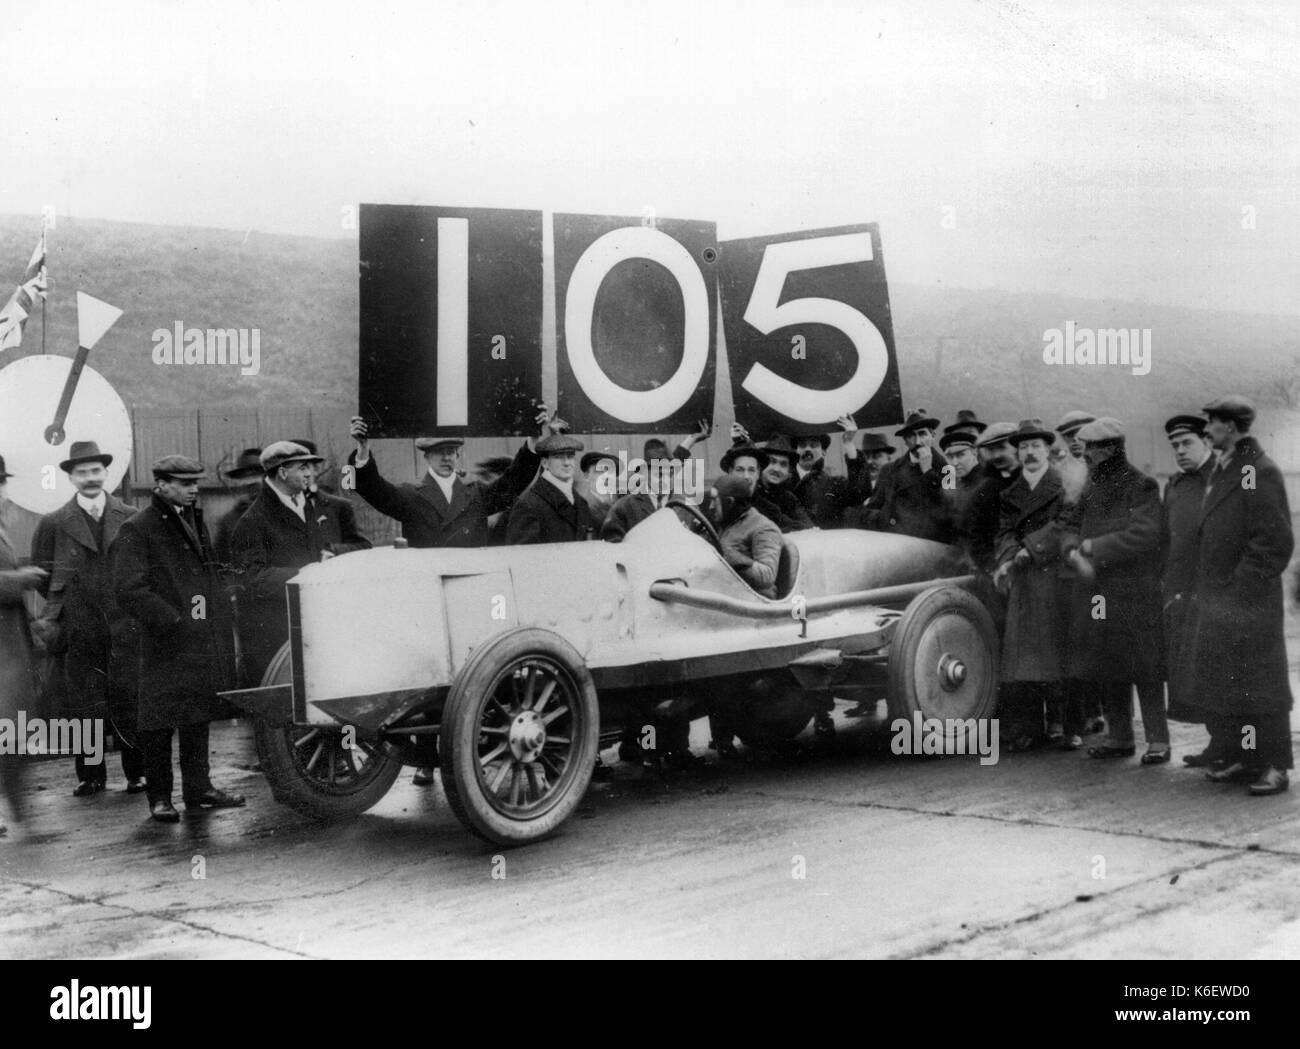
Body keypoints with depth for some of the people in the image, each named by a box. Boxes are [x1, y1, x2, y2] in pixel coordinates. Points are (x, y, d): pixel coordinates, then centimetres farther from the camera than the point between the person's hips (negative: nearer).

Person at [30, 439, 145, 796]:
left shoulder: (131, 519, 7)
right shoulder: (54, 523, 4)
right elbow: (41, 576, 10)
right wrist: (63, 606, 7)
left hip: (125, 628, 0)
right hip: (78, 630, 0)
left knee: (129, 701, 0)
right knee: (82, 705, 3)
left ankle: (137, 773, 10)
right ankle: (90, 776, 13)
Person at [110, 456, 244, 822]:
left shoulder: (196, 521, 17)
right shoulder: (137, 530, -7)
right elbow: (128, 590, -15)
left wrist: (223, 626, 14)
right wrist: (174, 621, -18)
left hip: (204, 641, 7)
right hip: (165, 645, -7)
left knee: (199, 716, 13)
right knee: (159, 721, -2)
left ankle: (199, 787, 22)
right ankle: (159, 797, 6)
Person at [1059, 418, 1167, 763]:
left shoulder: (1141, 487, -8)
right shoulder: (1092, 487, 12)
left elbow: (1145, 535, -19)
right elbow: (1070, 526, 12)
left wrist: (1094, 547, -15)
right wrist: (1075, 553, -9)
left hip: (1135, 593, -7)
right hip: (1095, 590, 7)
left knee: (1144, 669, -3)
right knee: (1106, 669, 11)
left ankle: (1158, 740, 4)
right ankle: (1119, 737, 22)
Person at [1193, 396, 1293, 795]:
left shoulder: (1261, 472, -12)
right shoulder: (1220, 472, 15)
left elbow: (1275, 542, -16)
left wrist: (1243, 586, -16)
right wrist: (1205, 589, 12)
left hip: (1248, 600, -9)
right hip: (1216, 602, 9)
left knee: (1257, 682, -4)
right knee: (1222, 680, 11)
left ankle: (1274, 767, 2)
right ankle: (1243, 760, 19)